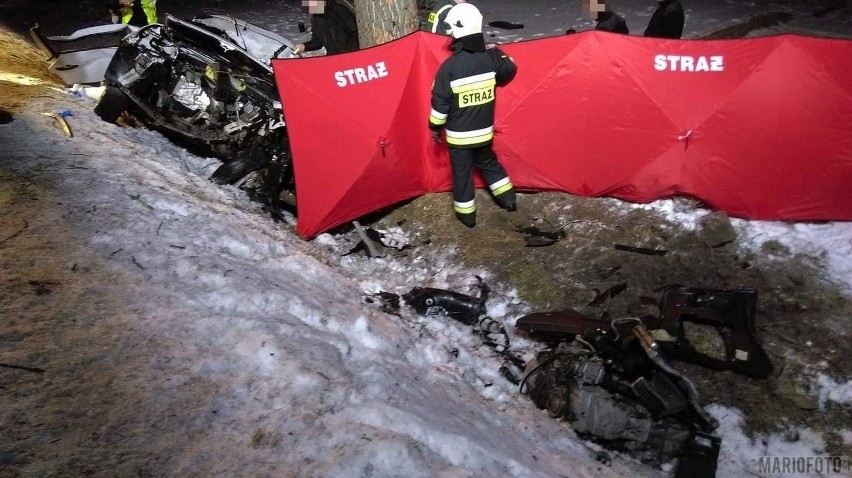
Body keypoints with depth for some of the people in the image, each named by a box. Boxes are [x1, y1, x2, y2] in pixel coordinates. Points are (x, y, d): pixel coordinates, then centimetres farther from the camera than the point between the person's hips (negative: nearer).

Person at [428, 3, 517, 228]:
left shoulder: (450, 66, -21)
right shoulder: (490, 58, -9)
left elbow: (440, 102, -14)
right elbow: (510, 70, 13)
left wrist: (435, 127, 0)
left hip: (458, 134, -4)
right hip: (484, 130, 5)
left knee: (462, 172, 11)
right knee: (488, 162, 27)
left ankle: (466, 213, 21)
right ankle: (507, 198, 31)